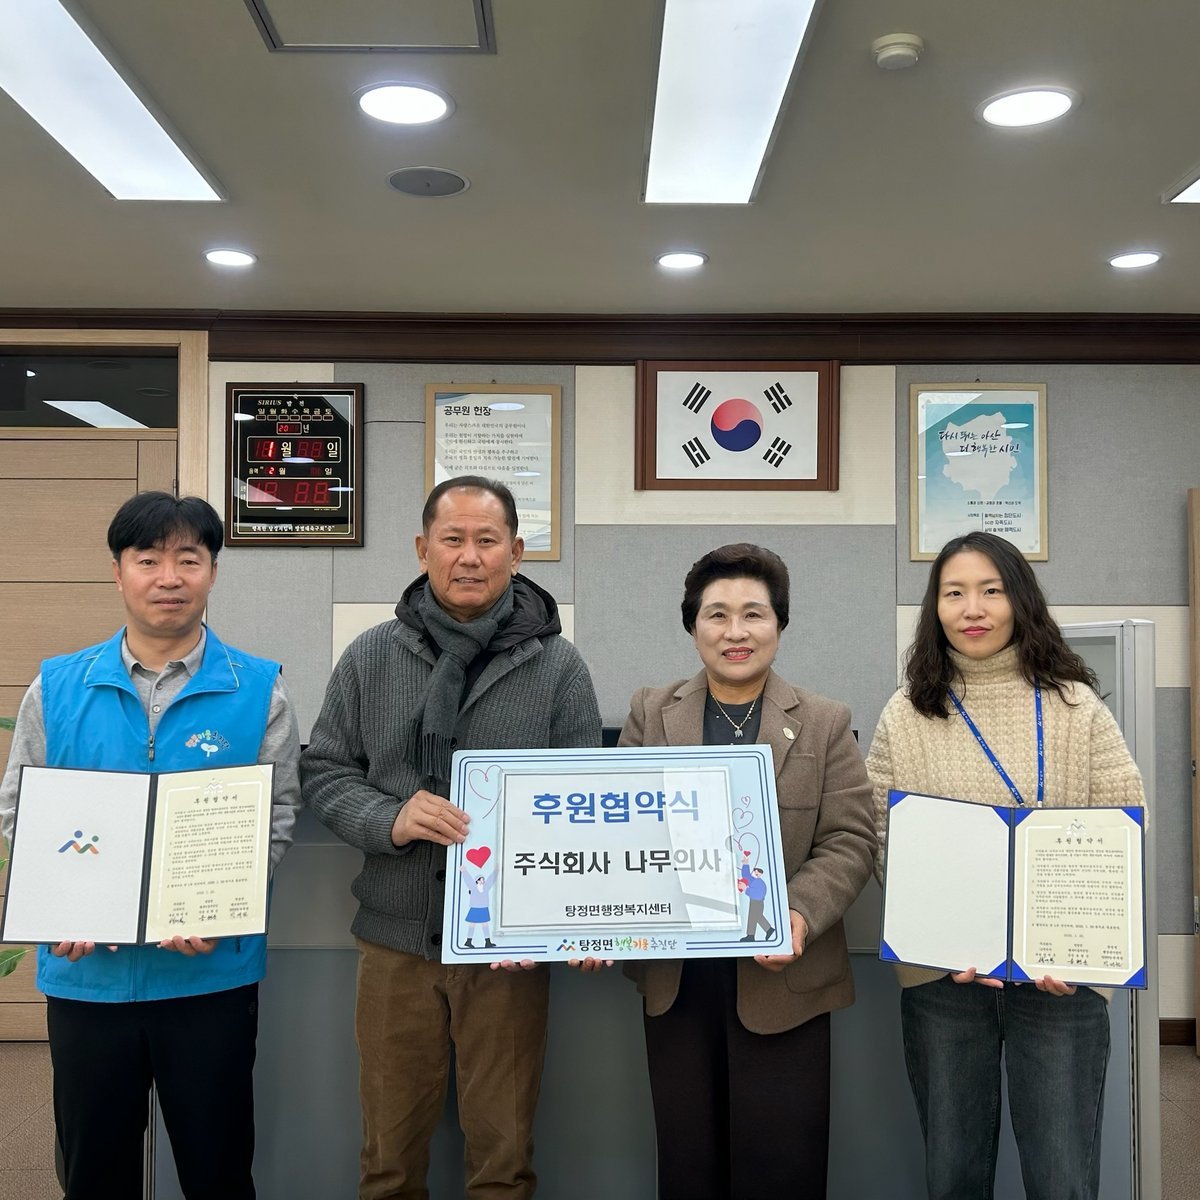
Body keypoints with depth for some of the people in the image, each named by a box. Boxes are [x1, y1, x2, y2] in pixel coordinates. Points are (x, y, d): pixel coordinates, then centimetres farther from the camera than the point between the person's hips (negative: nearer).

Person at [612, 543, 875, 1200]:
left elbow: (850, 840, -4)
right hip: (673, 976, 2)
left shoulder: (824, 723, 3)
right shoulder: (650, 713, 7)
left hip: (781, 975, -1)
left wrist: (801, 914, -21)